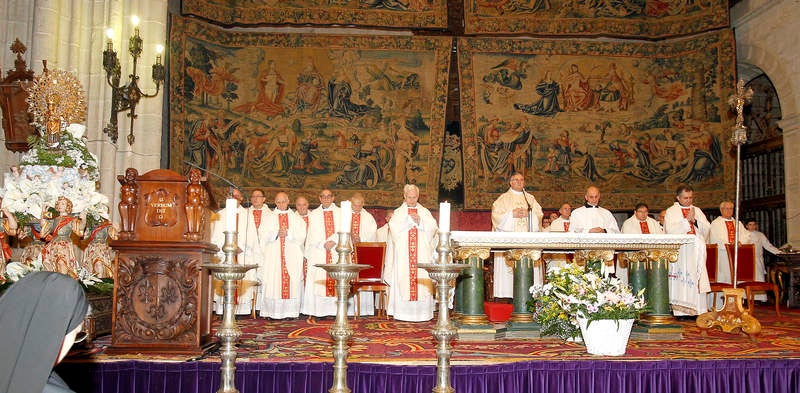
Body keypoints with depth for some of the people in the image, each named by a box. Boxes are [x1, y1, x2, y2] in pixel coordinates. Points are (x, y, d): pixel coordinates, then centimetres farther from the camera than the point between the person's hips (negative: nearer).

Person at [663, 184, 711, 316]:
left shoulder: (697, 210, 18)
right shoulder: (671, 211, 6)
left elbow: (707, 228, 8)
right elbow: (670, 230, -9)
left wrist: (695, 220, -7)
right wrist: (687, 220, -11)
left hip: (697, 251, 4)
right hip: (680, 251, -4)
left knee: (697, 279, -1)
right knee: (681, 280, -7)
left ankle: (697, 310, 0)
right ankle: (680, 311, -6)